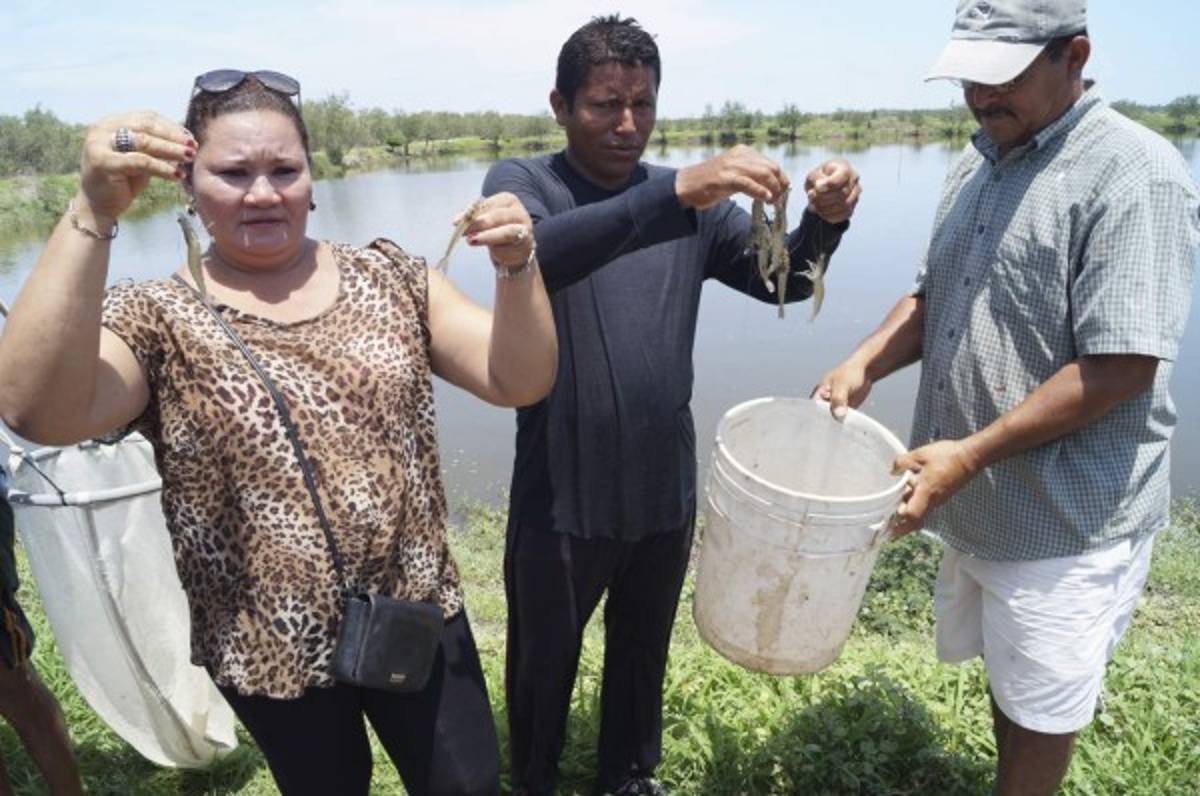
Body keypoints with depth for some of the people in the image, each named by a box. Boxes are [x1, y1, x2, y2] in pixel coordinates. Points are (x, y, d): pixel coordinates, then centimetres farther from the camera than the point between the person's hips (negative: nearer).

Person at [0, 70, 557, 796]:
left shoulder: (389, 275, -3)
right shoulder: (157, 319, -9)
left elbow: (519, 381, -8)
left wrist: (517, 267, -26)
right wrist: (93, 215, -37)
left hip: (419, 616, 2)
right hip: (273, 648, -1)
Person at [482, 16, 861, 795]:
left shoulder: (693, 201, 4)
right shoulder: (521, 183, -8)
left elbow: (782, 279, -1)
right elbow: (541, 254, -30)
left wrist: (826, 221, -22)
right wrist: (676, 193, -42)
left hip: (665, 490, 4)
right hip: (561, 497, -3)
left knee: (643, 656, 23)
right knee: (545, 666, 17)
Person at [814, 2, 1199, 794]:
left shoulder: (1135, 174, -18)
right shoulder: (980, 163, 8)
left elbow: (1121, 366, -23)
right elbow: (935, 295, 15)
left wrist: (969, 454, -23)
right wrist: (866, 363, -3)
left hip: (1066, 517, -7)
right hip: (979, 502, 8)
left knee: (1040, 706, 12)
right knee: (1004, 678, 25)